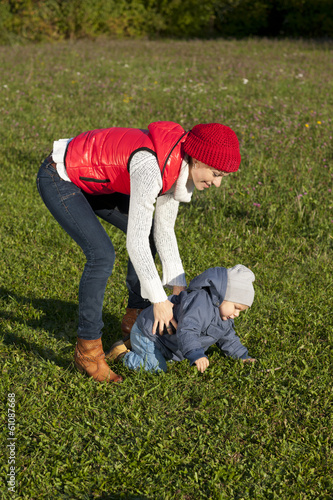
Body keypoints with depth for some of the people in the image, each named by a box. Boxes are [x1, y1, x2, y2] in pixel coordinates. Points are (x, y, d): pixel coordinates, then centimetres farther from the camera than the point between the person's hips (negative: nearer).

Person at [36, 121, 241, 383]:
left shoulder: (177, 165, -7)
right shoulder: (150, 167, -34)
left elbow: (163, 228, 2)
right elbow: (136, 240, -31)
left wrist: (178, 285, 1)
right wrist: (159, 299, -24)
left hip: (88, 176, 9)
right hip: (57, 178, -9)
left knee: (148, 233, 9)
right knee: (102, 255, -21)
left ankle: (136, 317, 24)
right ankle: (87, 349, -7)